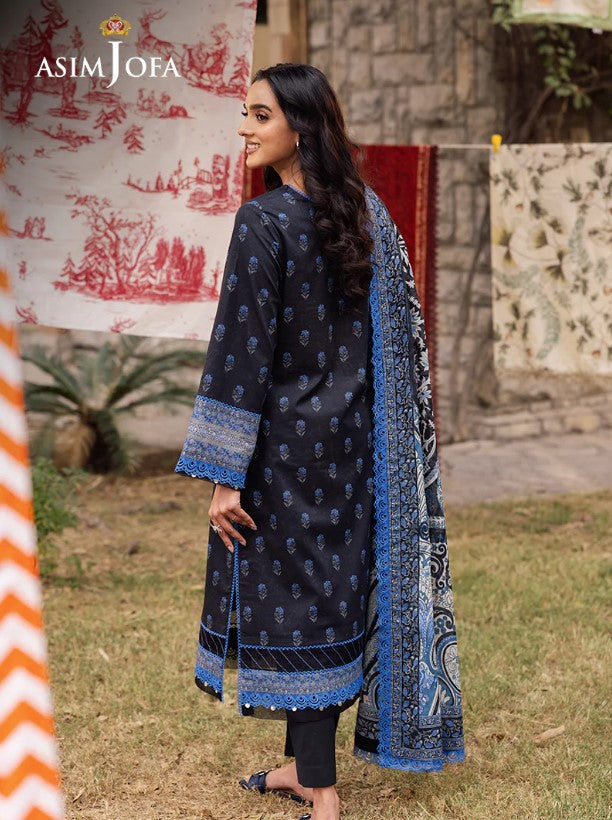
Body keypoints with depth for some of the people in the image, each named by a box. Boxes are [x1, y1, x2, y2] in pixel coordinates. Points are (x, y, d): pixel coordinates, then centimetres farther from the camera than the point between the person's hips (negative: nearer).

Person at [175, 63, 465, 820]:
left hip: (287, 440, -7)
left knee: (290, 604, 2)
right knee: (332, 595, 15)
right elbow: (398, 335, 9)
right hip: (349, 440, 7)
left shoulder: (264, 223, -17)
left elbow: (243, 351, -19)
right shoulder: (366, 212, 4)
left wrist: (224, 474, -16)